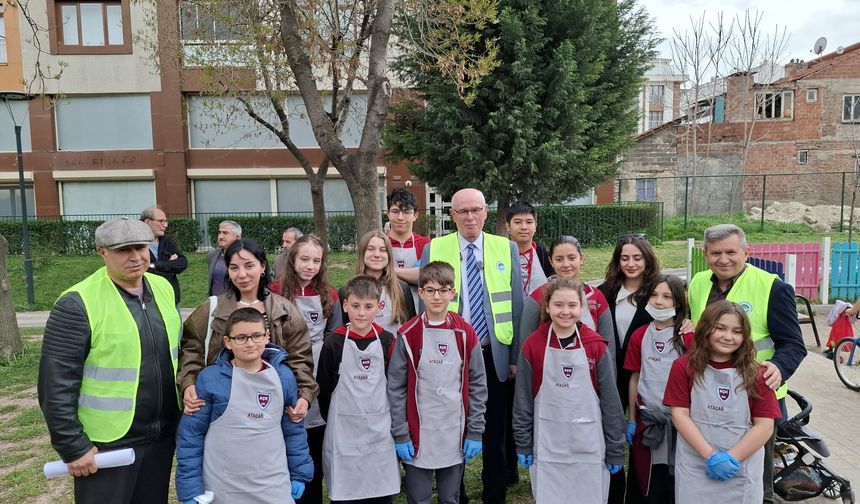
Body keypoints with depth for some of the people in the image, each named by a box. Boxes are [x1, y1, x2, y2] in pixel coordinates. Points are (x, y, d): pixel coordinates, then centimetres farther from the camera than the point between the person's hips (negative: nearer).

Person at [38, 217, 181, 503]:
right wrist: (73, 447, -13)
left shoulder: (163, 289, 2)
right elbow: (56, 386, -14)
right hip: (108, 445, -5)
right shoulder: (78, 304, -16)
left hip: (163, 436, 6)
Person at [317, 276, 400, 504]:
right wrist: (334, 422, 7)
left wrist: (387, 420, 8)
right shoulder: (334, 342, -7)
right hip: (343, 432, -2)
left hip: (380, 430, 2)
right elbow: (324, 388, 1)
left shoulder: (387, 340, -1)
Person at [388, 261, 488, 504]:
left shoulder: (465, 334, -1)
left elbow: (478, 385, 2)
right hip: (418, 436, -1)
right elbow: (396, 387, -4)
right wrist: (400, 434, -6)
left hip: (456, 436, 2)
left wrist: (475, 432, 0)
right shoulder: (408, 335, -6)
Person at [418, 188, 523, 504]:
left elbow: (516, 306, 4)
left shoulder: (506, 248, 2)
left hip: (494, 355, 1)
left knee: (495, 434, 11)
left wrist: (516, 356, 2)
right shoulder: (433, 250, -1)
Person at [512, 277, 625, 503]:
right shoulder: (532, 345, -5)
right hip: (547, 446, 0)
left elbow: (611, 400, 0)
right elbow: (523, 400, 0)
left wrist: (615, 450, 2)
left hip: (588, 446, 1)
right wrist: (523, 444, 1)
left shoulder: (596, 346, -5)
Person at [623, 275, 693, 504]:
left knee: (674, 480, 6)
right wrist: (631, 420, 8)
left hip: (678, 418, -2)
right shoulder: (639, 335, 2)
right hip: (646, 419, 3)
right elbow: (635, 378, 7)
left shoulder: (688, 336, -7)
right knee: (643, 477, 11)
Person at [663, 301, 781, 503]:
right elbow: (679, 415, -6)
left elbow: (765, 425, -5)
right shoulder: (684, 367, -3)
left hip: (742, 471, 1)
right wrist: (710, 455, -14)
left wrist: (731, 458, -12)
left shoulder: (756, 374, -2)